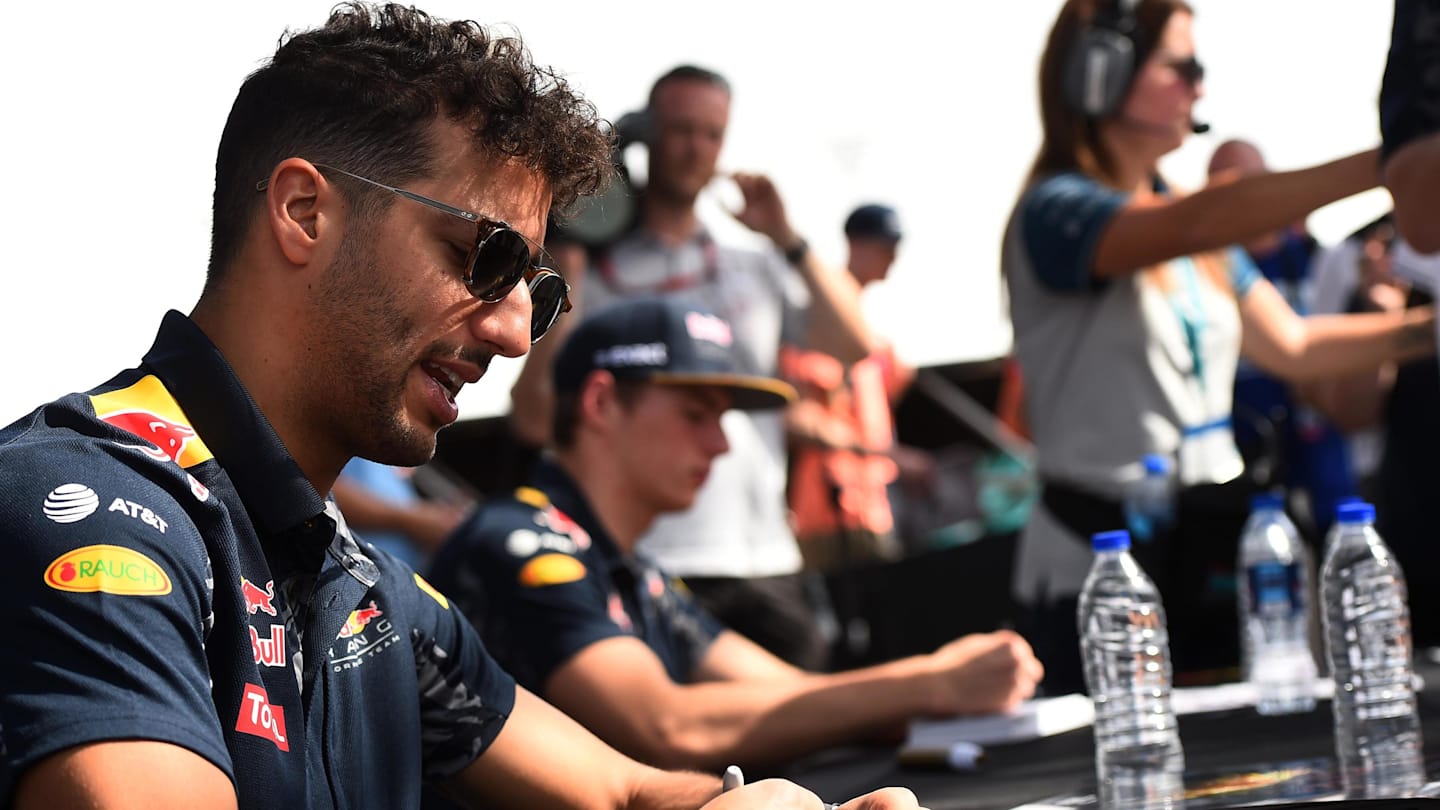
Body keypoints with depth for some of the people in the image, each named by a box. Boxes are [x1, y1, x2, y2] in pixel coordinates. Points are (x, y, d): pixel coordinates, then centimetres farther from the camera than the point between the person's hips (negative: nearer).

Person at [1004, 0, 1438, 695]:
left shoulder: (1176, 210, 13)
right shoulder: (1055, 214, -11)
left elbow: (1293, 346, 18)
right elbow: (1200, 225, -28)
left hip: (1215, 540, 7)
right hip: (1098, 562, -7)